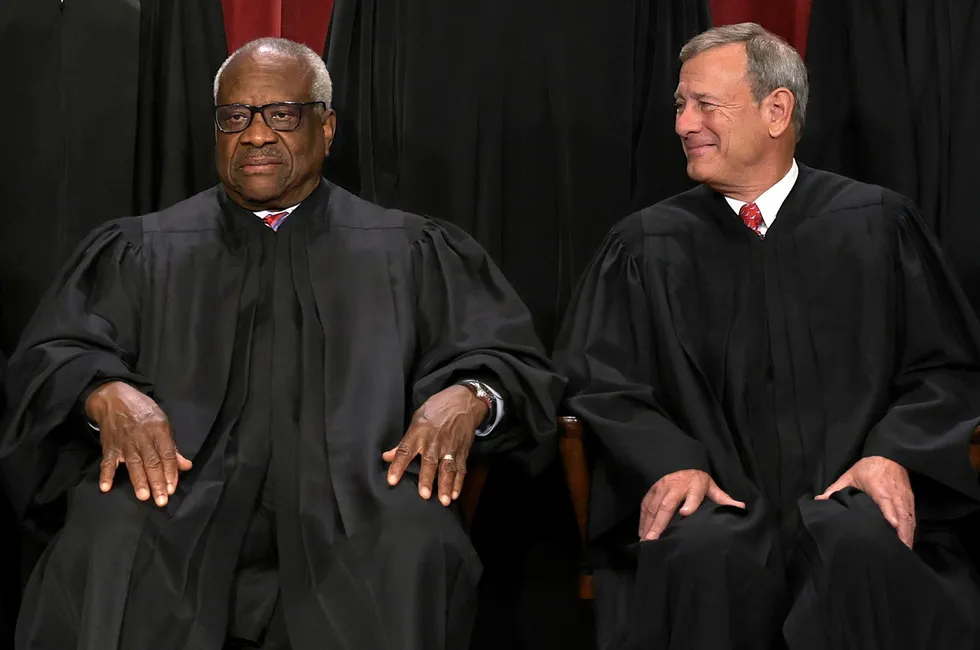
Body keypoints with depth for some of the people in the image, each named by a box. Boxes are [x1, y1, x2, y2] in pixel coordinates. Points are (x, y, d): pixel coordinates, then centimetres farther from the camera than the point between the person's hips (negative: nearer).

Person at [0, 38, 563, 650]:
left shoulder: (412, 253, 19)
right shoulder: (141, 250, 21)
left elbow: (515, 363, 13)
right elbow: (52, 356, 11)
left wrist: (469, 396, -12)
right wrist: (106, 393, -14)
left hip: (350, 497, 0)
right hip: (182, 493, 0)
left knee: (417, 540, -34)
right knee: (108, 528, -34)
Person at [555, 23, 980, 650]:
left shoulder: (877, 223, 9)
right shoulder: (647, 246, 10)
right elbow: (600, 381, 6)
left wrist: (892, 453, -10)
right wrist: (671, 462, -13)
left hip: (847, 501, 0)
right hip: (716, 503, 0)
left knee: (862, 544, -34)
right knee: (700, 550, -34)